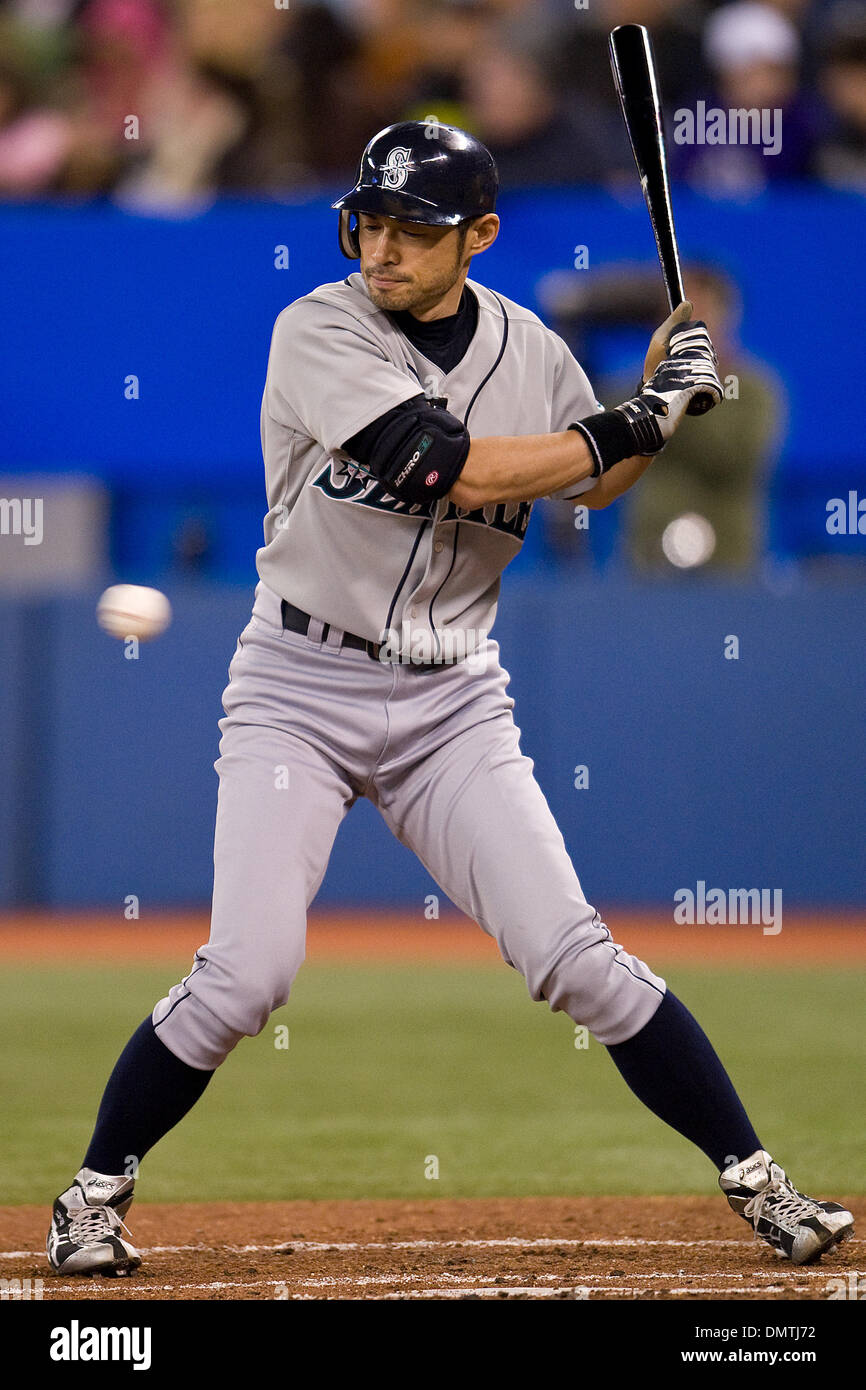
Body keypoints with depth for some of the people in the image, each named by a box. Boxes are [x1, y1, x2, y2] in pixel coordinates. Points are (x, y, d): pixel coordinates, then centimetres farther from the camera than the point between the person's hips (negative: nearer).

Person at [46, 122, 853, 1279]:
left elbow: (588, 490, 19)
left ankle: (752, 1176, 4)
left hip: (454, 703, 3)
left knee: (576, 957, -5)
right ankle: (97, 1190, 6)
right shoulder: (318, 334, -14)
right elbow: (451, 468, -25)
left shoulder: (532, 353, 1)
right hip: (301, 686, -3)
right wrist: (634, 425, -17)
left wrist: (655, 403, 1)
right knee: (248, 974, -13)